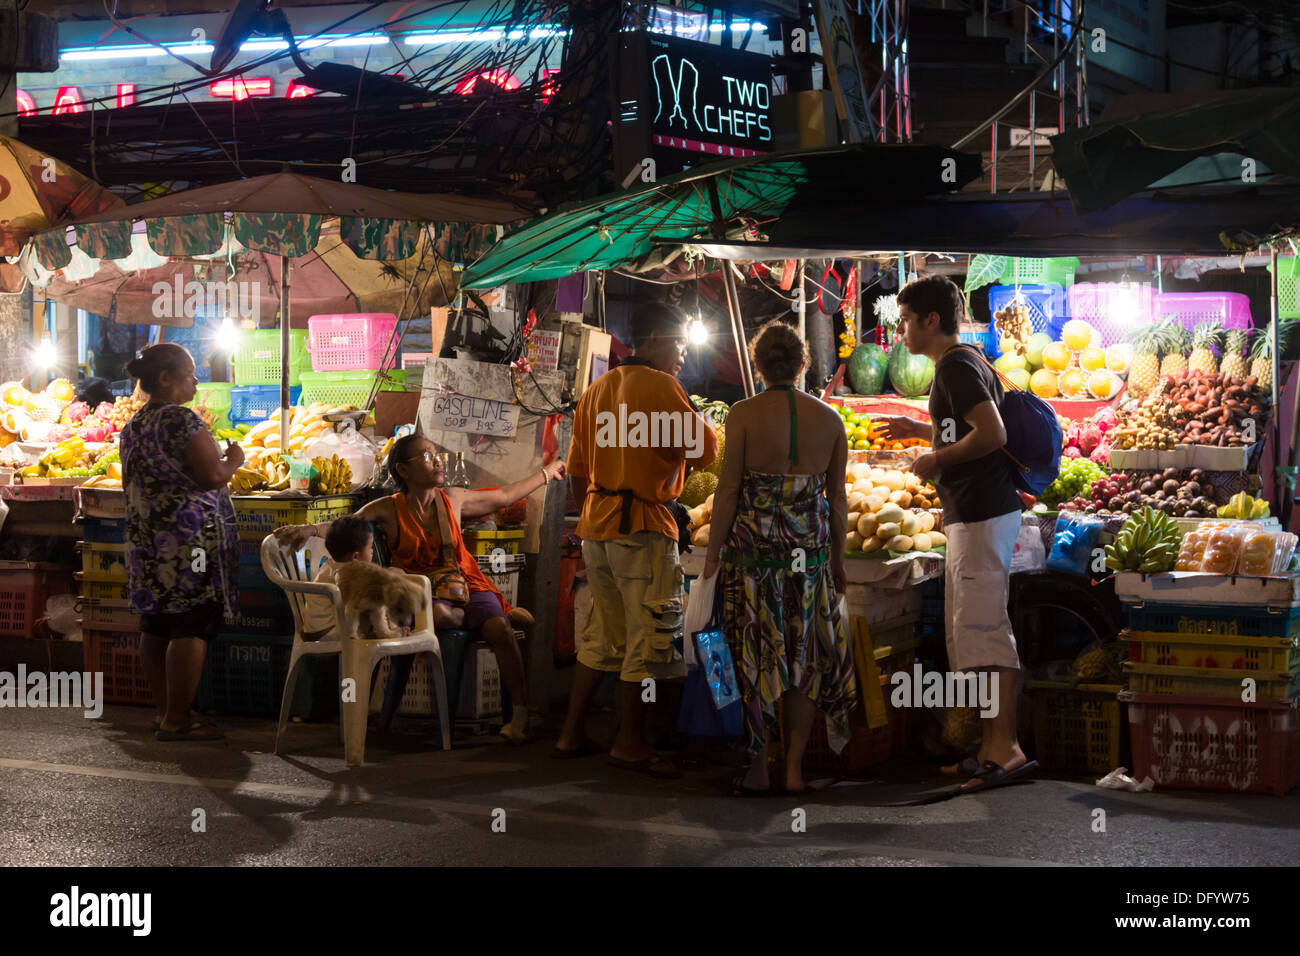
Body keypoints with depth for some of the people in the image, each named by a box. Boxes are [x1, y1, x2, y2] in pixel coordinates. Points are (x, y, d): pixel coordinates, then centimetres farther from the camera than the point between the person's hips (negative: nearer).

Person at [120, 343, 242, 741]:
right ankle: (176, 720, -6)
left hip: (145, 540, 9)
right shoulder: (181, 419, -13)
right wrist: (234, 458, 1)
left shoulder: (131, 428, 13)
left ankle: (164, 711, 19)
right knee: (192, 627, -5)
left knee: (156, 627, 12)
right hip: (190, 538, -9)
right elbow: (213, 476, -18)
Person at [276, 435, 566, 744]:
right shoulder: (389, 510, -3)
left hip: (466, 585, 2)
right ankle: (497, 612, -10)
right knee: (438, 614, -40)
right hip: (423, 595, -2)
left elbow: (504, 495, 20)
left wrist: (546, 473, 30)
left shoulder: (452, 499, 4)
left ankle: (521, 713, -20)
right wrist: (311, 529, -35)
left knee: (501, 631, -27)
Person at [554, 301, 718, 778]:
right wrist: (691, 411, 5)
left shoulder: (597, 389, 14)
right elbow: (705, 452, -10)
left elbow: (577, 470, 16)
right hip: (643, 525, -8)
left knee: (603, 632, 16)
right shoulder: (659, 386, -10)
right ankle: (630, 743, 2)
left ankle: (572, 733, 18)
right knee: (647, 633, -1)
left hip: (596, 524, 8)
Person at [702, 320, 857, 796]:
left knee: (754, 655, 5)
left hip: (752, 543, -2)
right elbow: (838, 498, 6)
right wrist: (837, 559, 16)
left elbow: (728, 490, -8)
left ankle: (757, 768, 6)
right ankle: (794, 768, 10)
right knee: (803, 653, 11)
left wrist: (711, 557, -1)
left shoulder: (744, 414, -6)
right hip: (810, 545, 3)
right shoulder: (828, 418, 3)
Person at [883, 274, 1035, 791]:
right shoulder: (966, 362, 18)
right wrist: (923, 431, 25)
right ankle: (990, 746, 17)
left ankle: (1006, 747, -9)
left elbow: (993, 434, -23)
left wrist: (937, 459, -13)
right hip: (973, 513, 11)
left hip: (981, 515, -11)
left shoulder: (955, 366, -13)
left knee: (983, 629, -10)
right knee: (971, 631, 12)